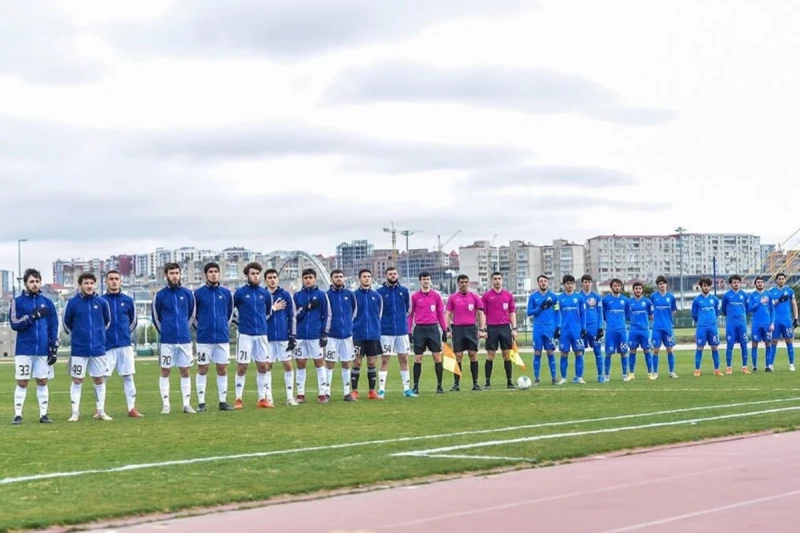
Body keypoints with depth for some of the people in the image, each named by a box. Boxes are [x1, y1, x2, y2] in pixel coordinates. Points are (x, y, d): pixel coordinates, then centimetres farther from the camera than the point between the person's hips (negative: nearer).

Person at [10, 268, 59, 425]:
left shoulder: (48, 302, 8)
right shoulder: (17, 302, 2)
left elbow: (54, 327, 8)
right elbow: (14, 324, -9)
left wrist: (54, 349, 1)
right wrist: (33, 316, -19)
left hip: (43, 350, 2)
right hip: (24, 350, -2)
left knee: (42, 382, 5)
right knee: (22, 382, 0)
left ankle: (44, 414, 10)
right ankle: (18, 415, 6)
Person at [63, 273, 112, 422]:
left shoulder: (102, 302, 1)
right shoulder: (72, 303, -3)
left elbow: (107, 321, 17)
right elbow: (67, 323, 9)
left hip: (98, 348, 2)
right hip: (78, 349, -2)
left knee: (99, 380, 7)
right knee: (77, 380, 1)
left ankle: (101, 412, 15)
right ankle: (75, 413, 6)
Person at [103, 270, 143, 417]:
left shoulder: (128, 301, 7)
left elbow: (133, 320, 19)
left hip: (125, 345, 2)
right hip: (107, 346, -2)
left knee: (128, 377, 3)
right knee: (102, 377, -2)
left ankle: (132, 409, 7)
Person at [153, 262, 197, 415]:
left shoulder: (187, 294, 4)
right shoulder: (160, 295, -1)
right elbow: (156, 317, 8)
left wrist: (184, 329, 13)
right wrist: (164, 331, 9)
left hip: (185, 338, 2)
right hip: (167, 340, -2)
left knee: (185, 371, 5)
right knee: (165, 372, 1)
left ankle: (187, 404, 9)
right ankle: (166, 405, 6)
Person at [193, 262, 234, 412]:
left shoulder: (226, 293, 6)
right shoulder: (198, 293, -1)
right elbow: (193, 314, 7)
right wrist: (201, 328, 9)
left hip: (223, 337, 2)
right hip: (204, 338, -2)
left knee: (222, 369, 4)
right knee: (202, 369, 1)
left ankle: (223, 401, 10)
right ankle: (201, 403, 6)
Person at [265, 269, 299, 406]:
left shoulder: (285, 295, 4)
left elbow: (292, 316, 3)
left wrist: (293, 336, -2)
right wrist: (273, 308, -9)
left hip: (284, 337, 0)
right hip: (267, 337, 0)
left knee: (288, 365, 0)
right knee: (267, 366, 4)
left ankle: (290, 396, 5)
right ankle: (268, 397, 10)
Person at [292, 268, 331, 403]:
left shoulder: (321, 295, 3)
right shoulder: (297, 296, 8)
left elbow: (327, 315, 1)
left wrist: (325, 334, -5)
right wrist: (307, 307, -11)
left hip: (316, 335, -2)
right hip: (301, 335, 2)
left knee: (319, 362, 1)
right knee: (300, 364, 4)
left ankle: (322, 394, 4)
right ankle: (300, 394, 9)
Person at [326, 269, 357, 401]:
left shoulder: (350, 295, 5)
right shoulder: (327, 295, -3)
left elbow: (354, 311, 15)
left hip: (347, 334, 3)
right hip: (332, 334, -3)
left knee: (346, 363, 7)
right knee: (329, 363, -2)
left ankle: (346, 392, 13)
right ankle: (327, 392, 3)